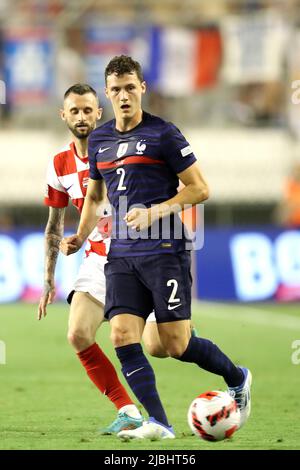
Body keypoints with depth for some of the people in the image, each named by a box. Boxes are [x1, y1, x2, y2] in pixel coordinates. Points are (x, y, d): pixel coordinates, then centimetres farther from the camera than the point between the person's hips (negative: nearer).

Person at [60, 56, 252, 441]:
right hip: (121, 255, 6)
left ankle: (237, 378, 22)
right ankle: (158, 424, -11)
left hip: (165, 253, -6)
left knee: (177, 345, -5)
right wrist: (80, 236, 14)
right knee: (122, 337, -11)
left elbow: (199, 189, -5)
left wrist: (155, 212, -16)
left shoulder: (163, 134, -5)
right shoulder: (98, 140, 13)